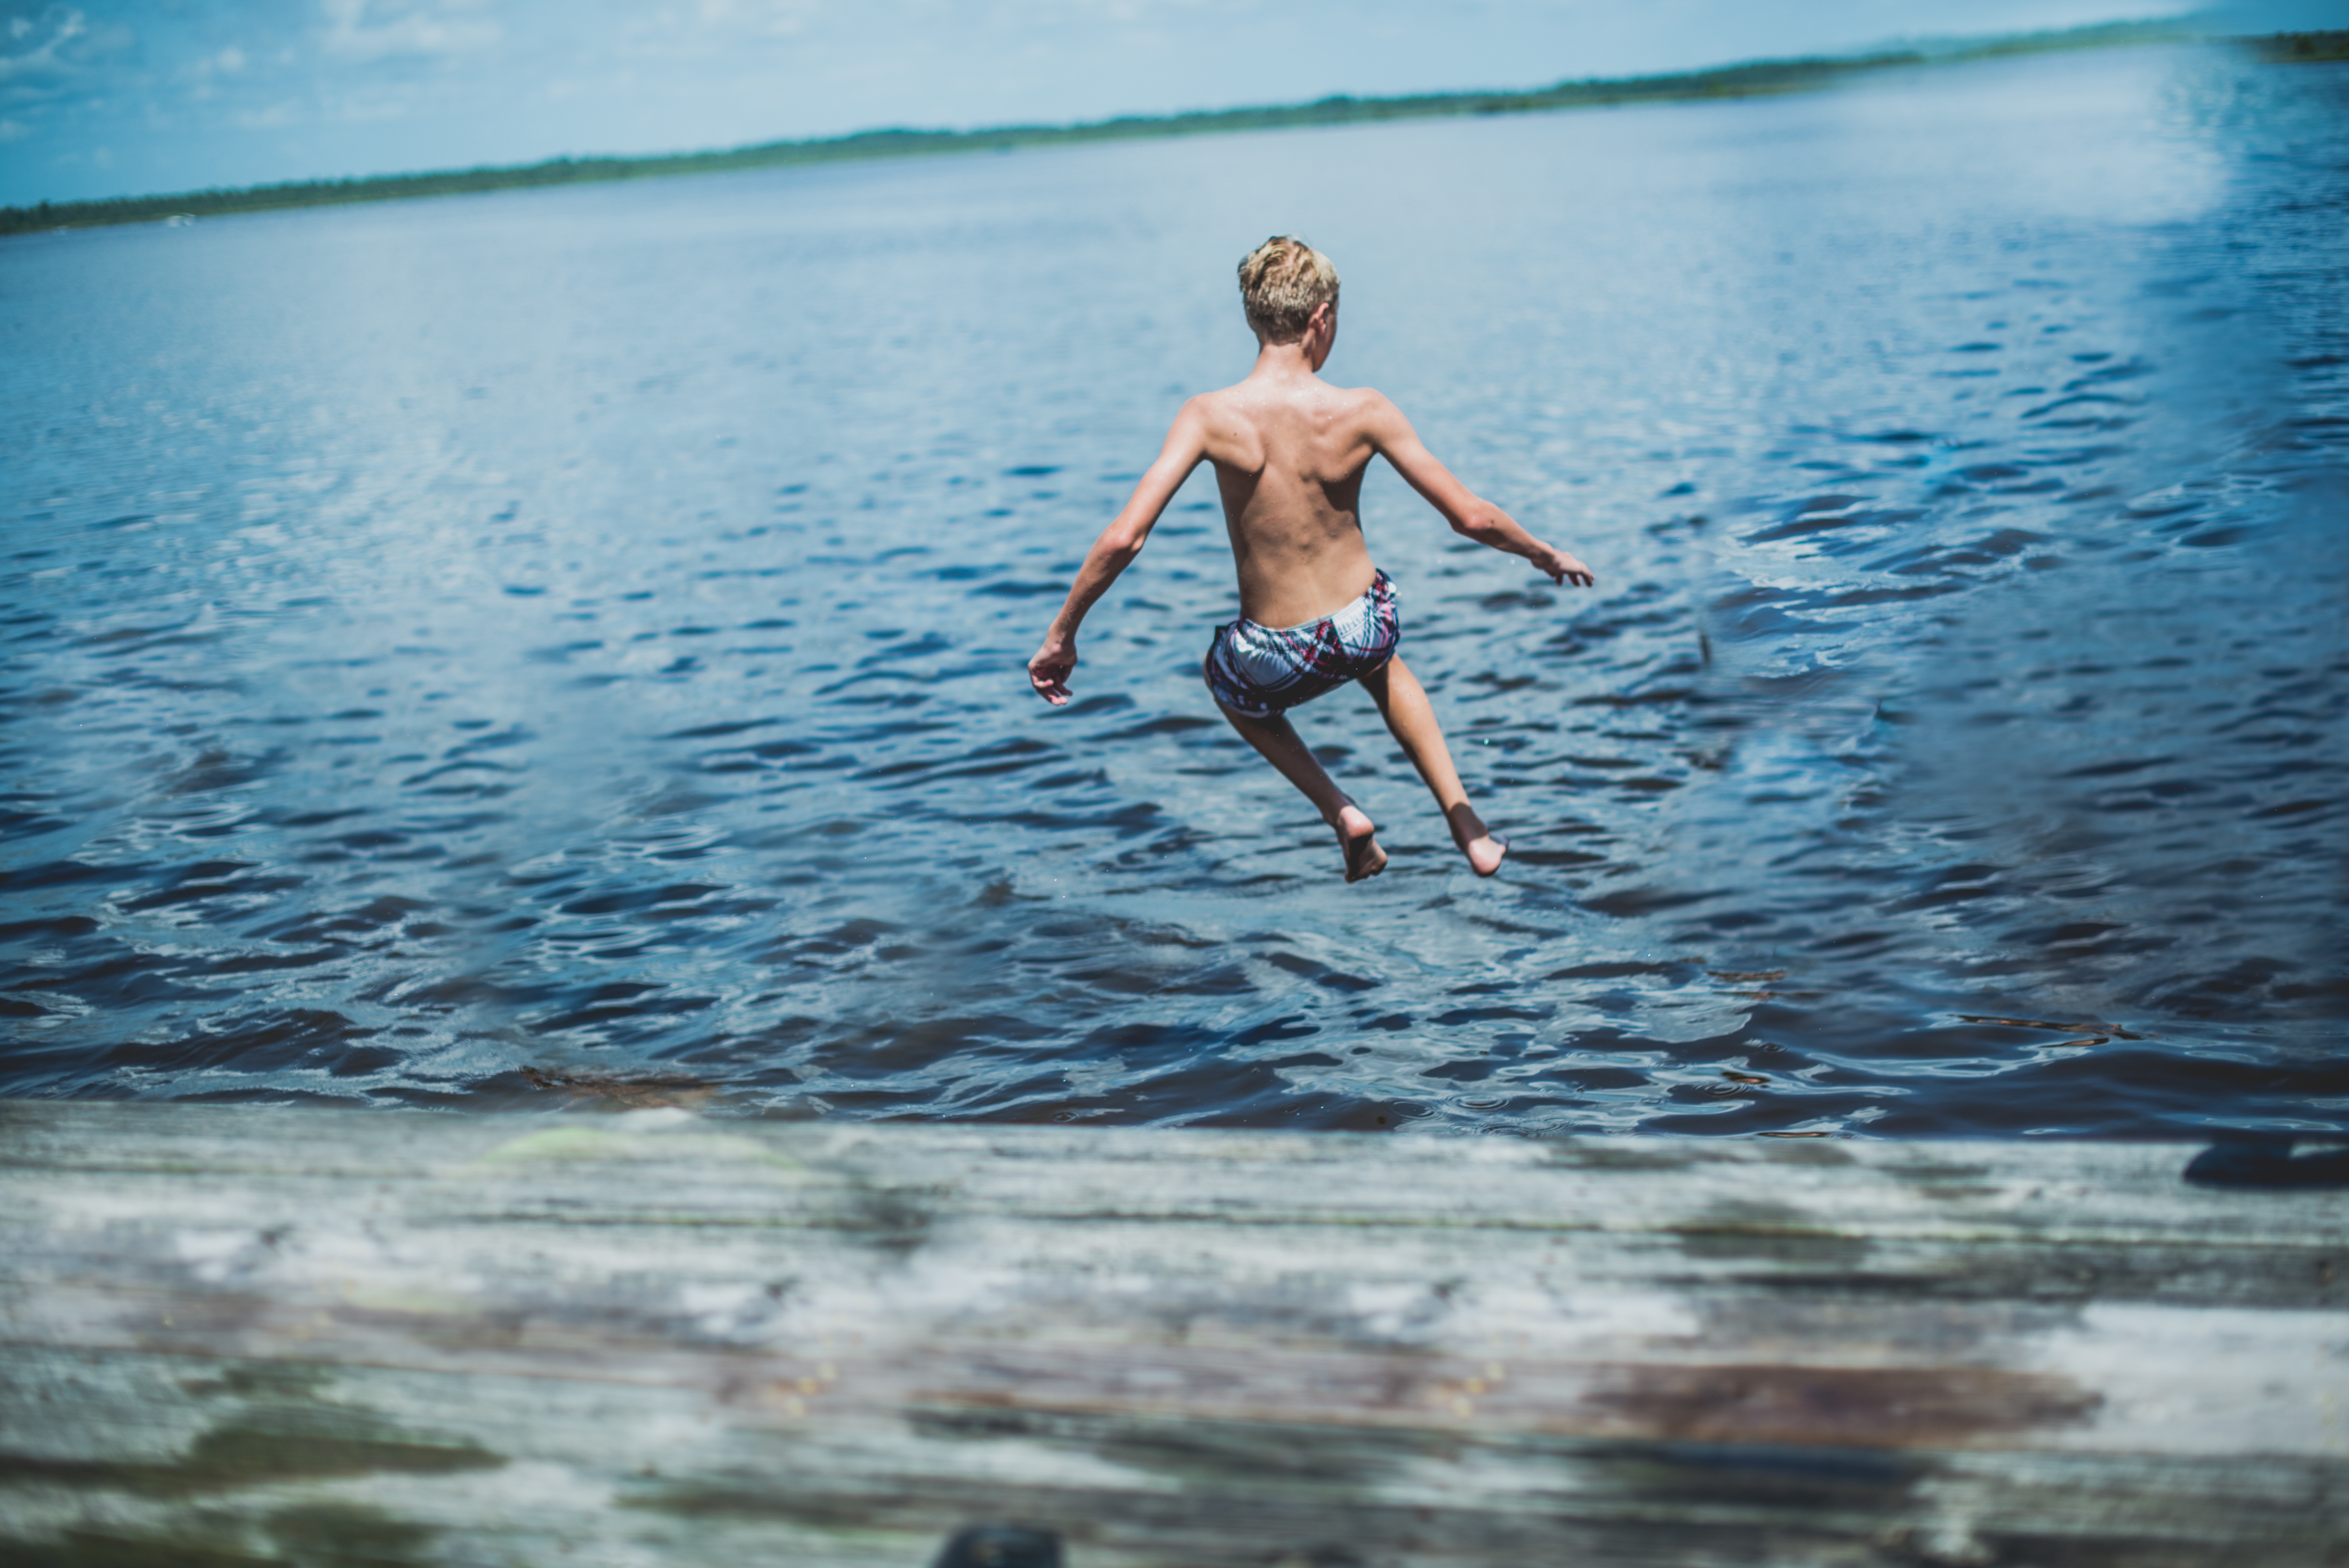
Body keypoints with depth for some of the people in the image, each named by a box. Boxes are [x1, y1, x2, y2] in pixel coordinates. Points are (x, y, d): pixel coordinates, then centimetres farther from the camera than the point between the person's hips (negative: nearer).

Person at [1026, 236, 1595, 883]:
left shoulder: (1211, 417, -19)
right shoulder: (1362, 413, -16)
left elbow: (1123, 538, -24)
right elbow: (1471, 517, -12)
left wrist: (1060, 637, -12)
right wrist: (1546, 556, 7)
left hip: (1281, 662, -1)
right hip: (1369, 626, 2)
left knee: (1224, 676, 37)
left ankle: (1341, 812, 21)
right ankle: (1467, 826, 32)